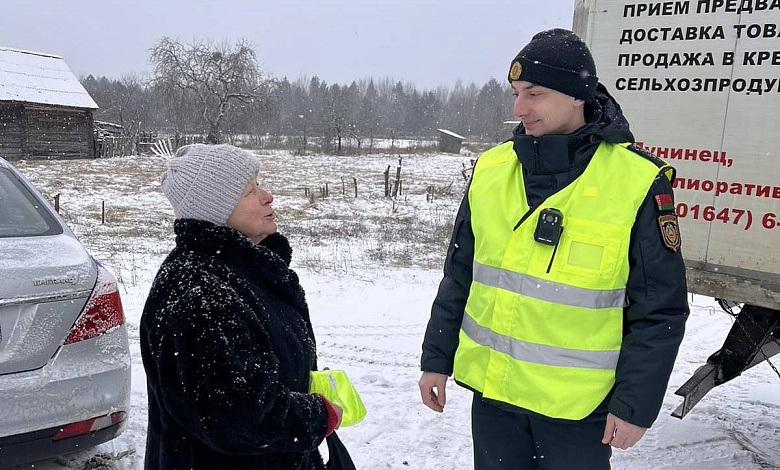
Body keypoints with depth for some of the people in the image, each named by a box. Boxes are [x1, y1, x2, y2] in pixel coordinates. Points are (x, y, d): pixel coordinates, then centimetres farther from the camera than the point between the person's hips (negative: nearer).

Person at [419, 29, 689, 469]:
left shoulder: (638, 182, -13)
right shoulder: (491, 169, -1)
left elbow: (660, 310, -8)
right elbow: (459, 276, 6)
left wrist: (636, 405, -9)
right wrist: (437, 358, 7)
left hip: (579, 405, -3)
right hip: (492, 389, 4)